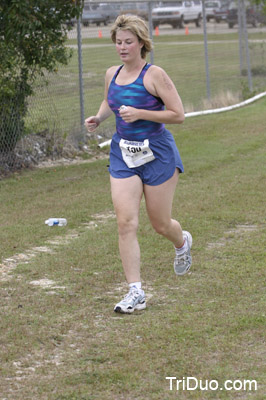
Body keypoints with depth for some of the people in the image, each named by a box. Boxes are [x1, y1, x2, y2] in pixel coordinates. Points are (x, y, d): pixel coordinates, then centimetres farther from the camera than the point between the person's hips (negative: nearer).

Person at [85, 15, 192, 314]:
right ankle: (135, 292, -8)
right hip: (123, 155, 4)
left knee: (160, 224, 8)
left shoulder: (154, 75, -11)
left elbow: (178, 114, -12)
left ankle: (182, 243, 46)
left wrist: (140, 113, -21)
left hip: (157, 154, -4)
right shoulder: (112, 74, 6)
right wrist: (98, 118, 7)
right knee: (125, 222, -10)